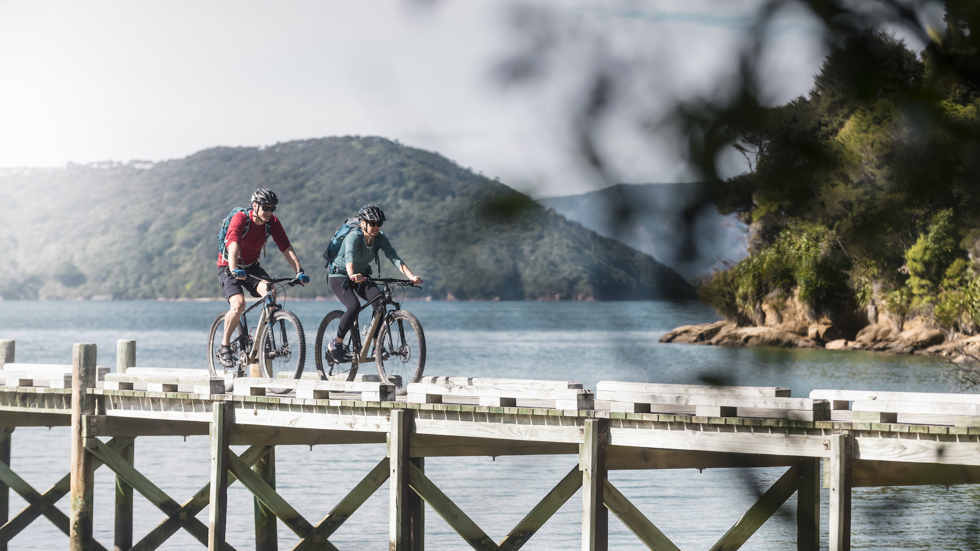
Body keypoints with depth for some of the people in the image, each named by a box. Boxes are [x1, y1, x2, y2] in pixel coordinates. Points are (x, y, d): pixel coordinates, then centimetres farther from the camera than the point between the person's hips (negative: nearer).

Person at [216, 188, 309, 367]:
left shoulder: (272, 222, -9)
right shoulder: (240, 219, -24)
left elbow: (286, 248, -15)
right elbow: (233, 245, -39)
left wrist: (299, 271, -30)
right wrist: (234, 270, -56)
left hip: (251, 267, 4)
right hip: (229, 267, -4)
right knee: (238, 305, -27)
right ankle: (224, 347, -8)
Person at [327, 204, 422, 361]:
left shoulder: (380, 238, -12)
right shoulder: (354, 237, -28)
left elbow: (395, 258, -23)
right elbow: (349, 256, -47)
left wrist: (411, 276, -39)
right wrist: (352, 275, -68)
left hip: (362, 275, 5)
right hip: (340, 275, -5)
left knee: (380, 301, -21)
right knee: (354, 307, -29)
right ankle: (336, 345, -10)